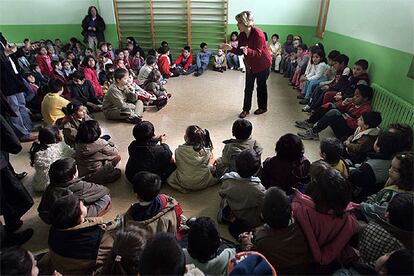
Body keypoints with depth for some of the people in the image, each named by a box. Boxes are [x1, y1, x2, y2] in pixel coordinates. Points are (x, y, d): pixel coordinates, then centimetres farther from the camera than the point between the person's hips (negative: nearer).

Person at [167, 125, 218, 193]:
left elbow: (177, 164, -1)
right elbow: (207, 164, 0)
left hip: (183, 183, -1)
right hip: (201, 183, 1)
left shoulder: (179, 150, -18)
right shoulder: (206, 151, -17)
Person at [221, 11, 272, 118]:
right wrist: (230, 48, -19)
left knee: (261, 86, 8)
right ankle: (246, 109, 15)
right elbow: (240, 51, -2)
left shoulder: (258, 34, -26)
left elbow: (258, 53, -29)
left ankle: (263, 107, 26)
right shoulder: (242, 35, -5)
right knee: (248, 88, 6)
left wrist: (247, 51, -46)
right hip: (250, 64, 6)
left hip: (262, 64, -6)